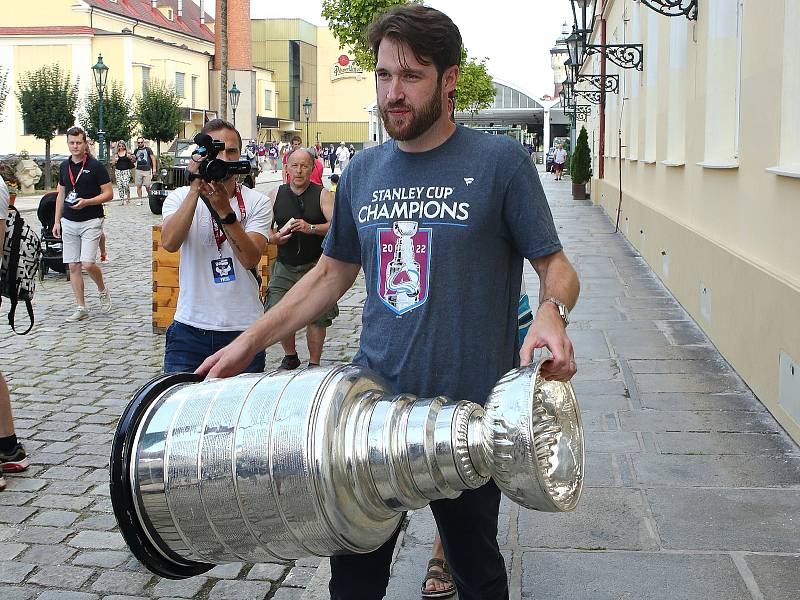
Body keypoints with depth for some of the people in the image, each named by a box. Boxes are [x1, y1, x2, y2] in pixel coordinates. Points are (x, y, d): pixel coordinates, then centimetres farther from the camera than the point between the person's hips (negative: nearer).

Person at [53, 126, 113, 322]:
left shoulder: (95, 166, -6)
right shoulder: (64, 166, 10)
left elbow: (108, 194, -6)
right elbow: (61, 195, 18)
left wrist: (86, 202, -19)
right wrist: (57, 221, 12)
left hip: (91, 221, -5)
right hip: (69, 222, 5)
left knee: (88, 263, -14)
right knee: (73, 266, 3)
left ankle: (102, 290, 16)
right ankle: (81, 308, 11)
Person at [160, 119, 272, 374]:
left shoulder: (257, 202, 1)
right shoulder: (180, 197, 4)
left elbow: (250, 259, -14)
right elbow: (170, 243, -16)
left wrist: (224, 210, -24)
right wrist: (196, 189, -18)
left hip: (243, 328, 0)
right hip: (190, 328, 0)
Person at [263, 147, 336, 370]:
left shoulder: (322, 195, -1)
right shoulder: (275, 195, 8)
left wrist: (311, 228, -27)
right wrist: (275, 238, -9)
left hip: (315, 266, -3)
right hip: (284, 266, 3)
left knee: (317, 316, -3)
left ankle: (314, 363, 12)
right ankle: (290, 356, 19)